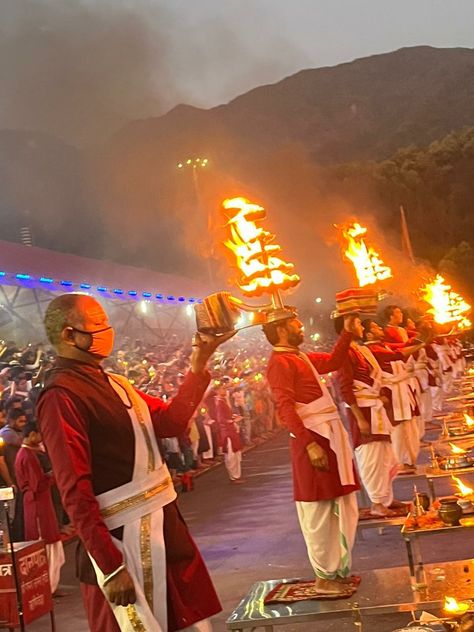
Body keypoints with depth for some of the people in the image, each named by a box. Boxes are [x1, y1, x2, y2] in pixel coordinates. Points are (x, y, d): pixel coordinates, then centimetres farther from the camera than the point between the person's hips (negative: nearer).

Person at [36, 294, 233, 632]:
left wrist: (199, 365, 2)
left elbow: (169, 421, 12)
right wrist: (110, 566, -22)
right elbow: (75, 492, -20)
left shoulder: (114, 383, 11)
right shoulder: (61, 396, -16)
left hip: (164, 524, 9)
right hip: (121, 541, -9)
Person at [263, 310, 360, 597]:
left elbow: (334, 361, 27)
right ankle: (325, 577, 10)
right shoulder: (280, 362, -12)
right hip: (313, 438, -10)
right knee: (319, 513, -1)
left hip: (331, 435, 10)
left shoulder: (301, 357, 16)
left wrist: (348, 331, 16)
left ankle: (340, 569, 28)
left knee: (342, 508, 16)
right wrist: (310, 444, -26)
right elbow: (285, 408, -20)